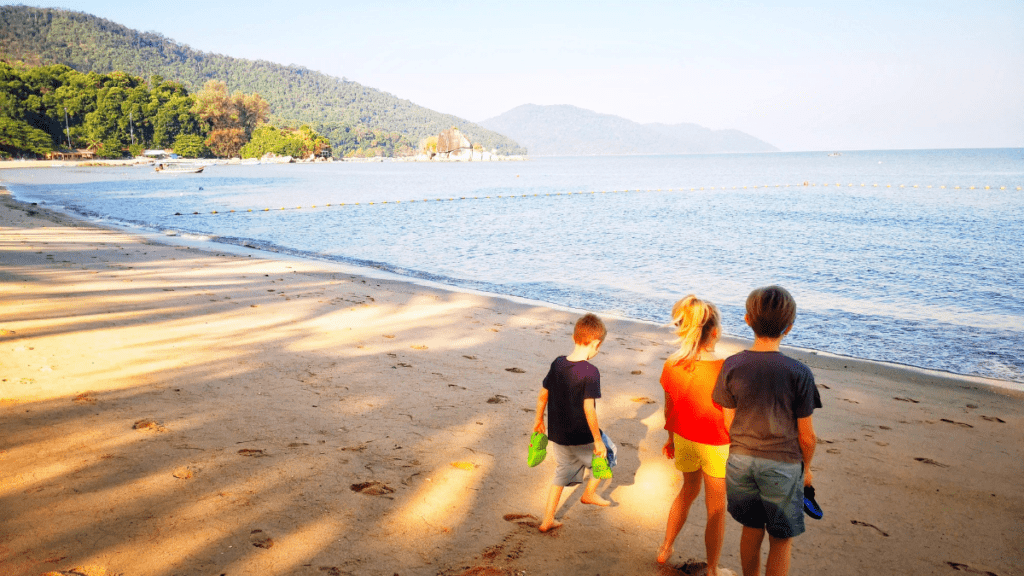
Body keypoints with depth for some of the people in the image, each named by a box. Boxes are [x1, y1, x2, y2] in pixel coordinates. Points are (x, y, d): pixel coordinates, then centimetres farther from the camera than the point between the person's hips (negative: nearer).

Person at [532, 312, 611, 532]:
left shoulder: (557, 364, -2)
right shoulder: (590, 371, -21)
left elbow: (542, 394, 7)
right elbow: (588, 409, -23)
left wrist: (539, 419, 22)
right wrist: (597, 440, -14)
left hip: (557, 435, 6)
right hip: (581, 437, -6)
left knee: (563, 474, 23)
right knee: (605, 455, 23)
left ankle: (547, 520, 25)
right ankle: (589, 494, 36)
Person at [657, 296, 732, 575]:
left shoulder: (672, 366, -13)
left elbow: (669, 409, 1)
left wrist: (671, 438, 18)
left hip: (684, 439, 5)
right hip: (717, 446, -5)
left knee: (689, 489, 31)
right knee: (716, 510, 16)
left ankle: (665, 549, 45)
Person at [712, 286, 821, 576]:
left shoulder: (732, 366, -11)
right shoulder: (799, 373, -18)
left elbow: (729, 422, -1)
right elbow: (806, 434, -9)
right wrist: (806, 467, 10)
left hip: (741, 461, 3)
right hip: (783, 465, -3)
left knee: (752, 530, 21)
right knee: (781, 540, 14)